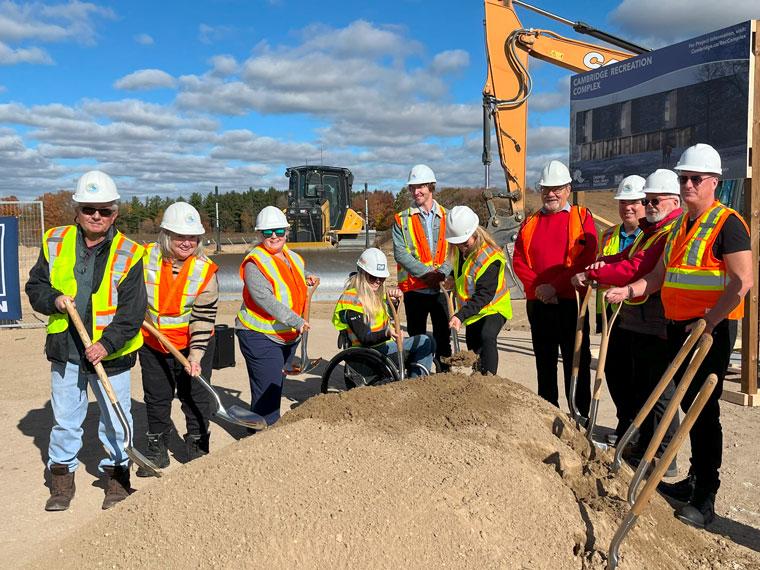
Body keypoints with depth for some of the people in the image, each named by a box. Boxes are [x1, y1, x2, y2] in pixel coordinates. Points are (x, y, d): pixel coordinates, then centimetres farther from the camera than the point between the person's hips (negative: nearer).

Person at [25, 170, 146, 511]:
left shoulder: (128, 254, -7)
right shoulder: (55, 243, 2)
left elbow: (131, 311, -11)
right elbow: (35, 287, 9)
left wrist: (108, 343, -22)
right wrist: (55, 300, -12)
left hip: (110, 352, -2)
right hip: (65, 349, 3)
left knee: (114, 418, 9)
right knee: (64, 418, 13)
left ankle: (116, 474, 27)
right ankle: (62, 476, 30)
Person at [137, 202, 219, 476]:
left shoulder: (205, 270, -17)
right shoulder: (146, 257, -11)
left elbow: (204, 317, -17)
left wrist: (196, 353, -22)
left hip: (192, 344, -2)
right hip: (152, 343, 2)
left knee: (195, 397, 8)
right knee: (156, 397, 13)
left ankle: (197, 448, 24)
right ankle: (157, 450, 29)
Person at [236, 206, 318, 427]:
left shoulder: (294, 258, 8)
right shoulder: (254, 263, -17)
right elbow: (265, 299, -28)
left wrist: (307, 279, 11)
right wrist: (296, 321, -34)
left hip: (288, 335, 8)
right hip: (260, 336, -8)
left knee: (278, 386, 20)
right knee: (267, 391, -9)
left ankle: (271, 426, 36)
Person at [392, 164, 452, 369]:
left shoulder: (446, 218, 9)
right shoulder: (402, 220, 4)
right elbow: (400, 253, -6)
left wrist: (441, 272, -16)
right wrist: (426, 273, -16)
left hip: (441, 287, 1)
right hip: (414, 288, -1)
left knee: (443, 335, 5)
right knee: (417, 337, 6)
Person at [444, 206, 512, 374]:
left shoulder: (490, 257, -28)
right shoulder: (459, 249, -3)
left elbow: (484, 295, -32)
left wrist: (461, 315, -39)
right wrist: (453, 280, 1)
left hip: (493, 308, -7)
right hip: (472, 311, 8)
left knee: (487, 336, -34)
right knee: (473, 349, 14)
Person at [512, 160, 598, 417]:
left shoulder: (582, 217, 2)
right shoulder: (530, 222, 13)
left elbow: (586, 259, -9)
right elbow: (519, 260, 6)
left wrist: (556, 286, -15)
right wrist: (537, 286, -10)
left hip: (571, 301, -4)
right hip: (537, 303, 4)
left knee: (576, 361, 1)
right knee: (544, 362, 13)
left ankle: (581, 416, 10)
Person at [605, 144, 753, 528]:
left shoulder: (727, 223, -11)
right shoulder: (680, 225, 15)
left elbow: (742, 281, -18)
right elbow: (660, 274, 18)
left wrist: (707, 323, -21)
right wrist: (629, 291, 1)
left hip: (710, 330, -8)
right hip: (677, 326, 8)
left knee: (705, 410, -3)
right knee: (689, 405, 16)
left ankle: (705, 500, 6)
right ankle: (695, 481, 30)